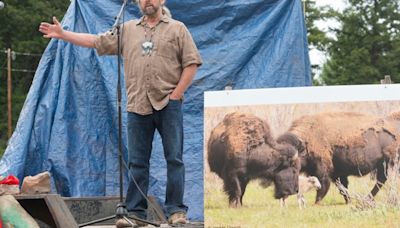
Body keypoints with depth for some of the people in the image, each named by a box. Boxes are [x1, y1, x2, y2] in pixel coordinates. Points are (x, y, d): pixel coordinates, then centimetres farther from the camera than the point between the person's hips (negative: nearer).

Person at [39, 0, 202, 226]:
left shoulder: (177, 29, 5)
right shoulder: (128, 30, 15)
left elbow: (191, 64, 0)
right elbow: (96, 41, 15)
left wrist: (176, 94, -7)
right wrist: (63, 34, 9)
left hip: (168, 104, -3)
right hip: (138, 106, 3)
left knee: (174, 158, -3)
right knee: (137, 161, 4)